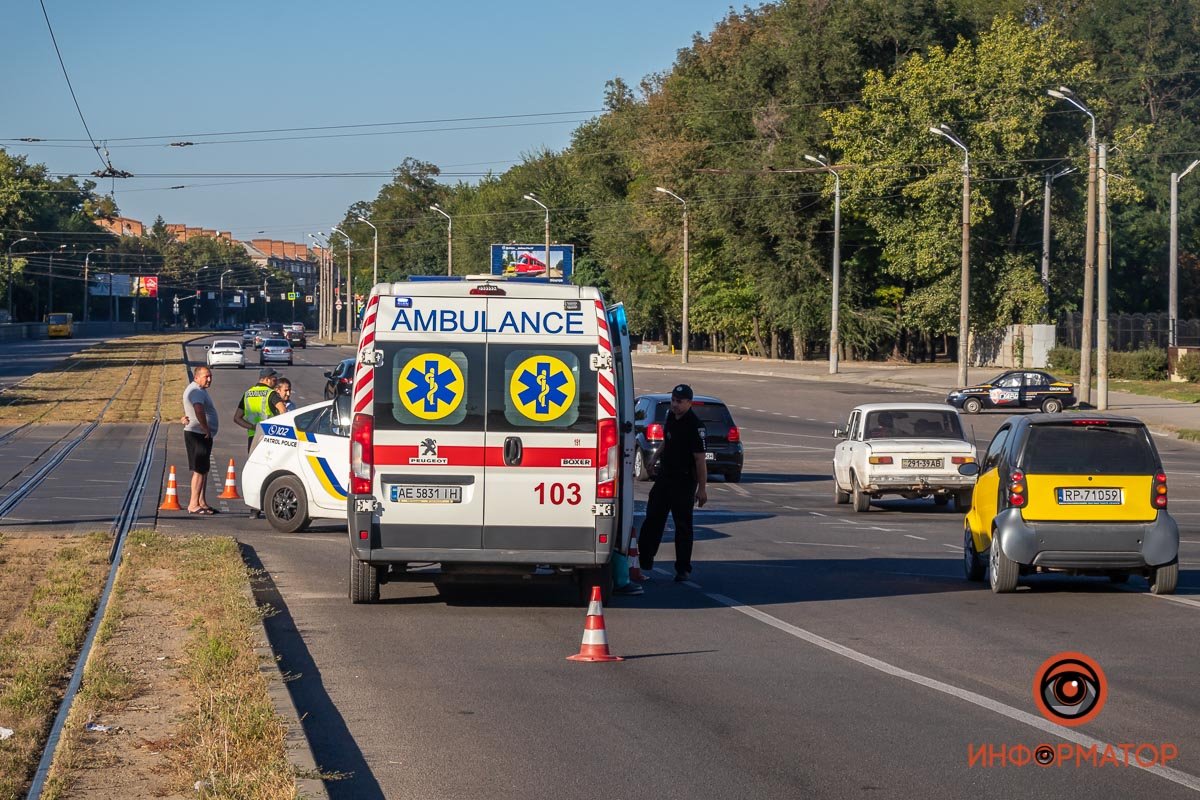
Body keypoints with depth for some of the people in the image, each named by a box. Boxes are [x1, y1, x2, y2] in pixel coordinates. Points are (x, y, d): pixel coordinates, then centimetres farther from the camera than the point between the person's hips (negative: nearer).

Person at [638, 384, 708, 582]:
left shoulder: (694, 425, -19)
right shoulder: (671, 417, 6)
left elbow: (700, 459, -20)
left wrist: (702, 488, -22)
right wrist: (656, 458, 11)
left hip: (683, 481, -8)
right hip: (664, 475, 8)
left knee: (683, 525, -1)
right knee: (652, 519, 12)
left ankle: (683, 569, 8)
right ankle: (644, 560, 22)